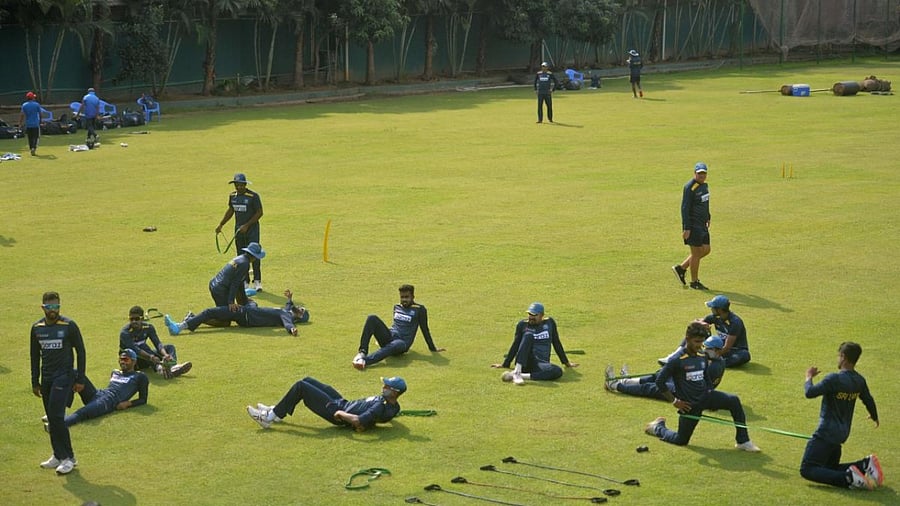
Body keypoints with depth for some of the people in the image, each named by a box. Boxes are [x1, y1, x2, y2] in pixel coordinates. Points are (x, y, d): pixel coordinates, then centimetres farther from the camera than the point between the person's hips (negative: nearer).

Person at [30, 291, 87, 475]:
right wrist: (35, 382, 15)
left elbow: (80, 352, -2)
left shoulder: (69, 325, -7)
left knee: (56, 416, -14)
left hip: (64, 375, -5)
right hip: (46, 377, 5)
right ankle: (58, 456, 17)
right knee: (51, 418, 8)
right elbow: (35, 356, 16)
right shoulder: (37, 328, 7)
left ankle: (68, 458, -8)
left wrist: (80, 380, -4)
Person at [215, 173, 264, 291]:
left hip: (252, 229, -6)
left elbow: (259, 213, -12)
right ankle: (244, 281, 14)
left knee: (254, 255, -10)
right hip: (239, 230, 6)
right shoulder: (232, 196, 6)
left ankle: (257, 282, -8)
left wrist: (247, 225, -16)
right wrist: (221, 224, 19)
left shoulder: (253, 196, -13)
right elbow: (230, 210, 21)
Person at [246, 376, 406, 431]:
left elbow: (357, 421, -42)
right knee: (307, 381, 17)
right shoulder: (393, 405, -2)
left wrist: (340, 413, -26)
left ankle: (270, 417, 2)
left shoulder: (381, 409, -31)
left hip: (336, 411, -10)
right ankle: (277, 411, 29)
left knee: (300, 386, -10)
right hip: (343, 403, 10)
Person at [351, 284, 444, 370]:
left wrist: (433, 349, 9)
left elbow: (425, 330, 7)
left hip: (403, 342, -5)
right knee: (372, 318, -21)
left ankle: (365, 360, -62)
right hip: (389, 337, 5)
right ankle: (362, 352, -34)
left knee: (397, 345, -45)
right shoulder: (397, 307, 19)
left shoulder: (419, 309, 3)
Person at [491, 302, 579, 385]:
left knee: (558, 371, -34)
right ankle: (516, 373, -41)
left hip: (541, 365, 1)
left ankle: (522, 376, -34)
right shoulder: (522, 324, 8)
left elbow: (557, 344, 18)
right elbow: (515, 346, 14)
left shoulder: (549, 323, 11)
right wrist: (505, 364, 15)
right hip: (525, 363, -1)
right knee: (528, 335, -30)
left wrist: (566, 362, 23)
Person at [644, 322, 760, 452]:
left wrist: (711, 395, 10)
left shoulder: (703, 357, 4)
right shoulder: (677, 360, -16)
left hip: (706, 396, 5)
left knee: (734, 401, -20)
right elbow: (660, 381, -15)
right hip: (690, 405, -5)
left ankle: (742, 441, -13)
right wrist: (674, 401, -12)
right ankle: (657, 427, 36)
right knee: (681, 441, 5)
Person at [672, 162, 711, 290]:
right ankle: (694, 282, 10)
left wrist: (707, 218, 22)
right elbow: (685, 208, -19)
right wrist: (686, 228, -22)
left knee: (705, 250, 12)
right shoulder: (690, 187, -16)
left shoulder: (705, 185, 11)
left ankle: (681, 268, 23)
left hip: (702, 224, 9)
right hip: (693, 225, -9)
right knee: (696, 253, -2)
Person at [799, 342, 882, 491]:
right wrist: (874, 417, 40)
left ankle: (848, 478, -24)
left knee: (807, 470, -9)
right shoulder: (859, 381, 3)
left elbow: (810, 393, -26)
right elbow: (869, 401, 19)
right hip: (842, 433, 8)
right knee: (831, 468, 23)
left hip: (826, 433, -8)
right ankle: (865, 464, 1)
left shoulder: (834, 379, -20)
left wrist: (809, 377, -5)